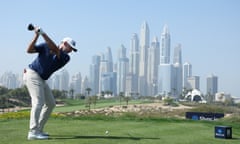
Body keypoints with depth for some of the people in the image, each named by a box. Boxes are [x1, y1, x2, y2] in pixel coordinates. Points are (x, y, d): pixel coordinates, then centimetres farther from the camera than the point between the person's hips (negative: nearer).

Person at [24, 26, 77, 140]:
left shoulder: (66, 58, 3)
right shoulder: (45, 46, -4)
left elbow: (54, 49, -17)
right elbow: (29, 50, -10)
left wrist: (43, 34, -27)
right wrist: (36, 36, -21)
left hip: (42, 80, 8)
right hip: (32, 74, -7)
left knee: (51, 104, 10)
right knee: (38, 102, -19)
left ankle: (38, 130, 16)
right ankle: (33, 133, -23)